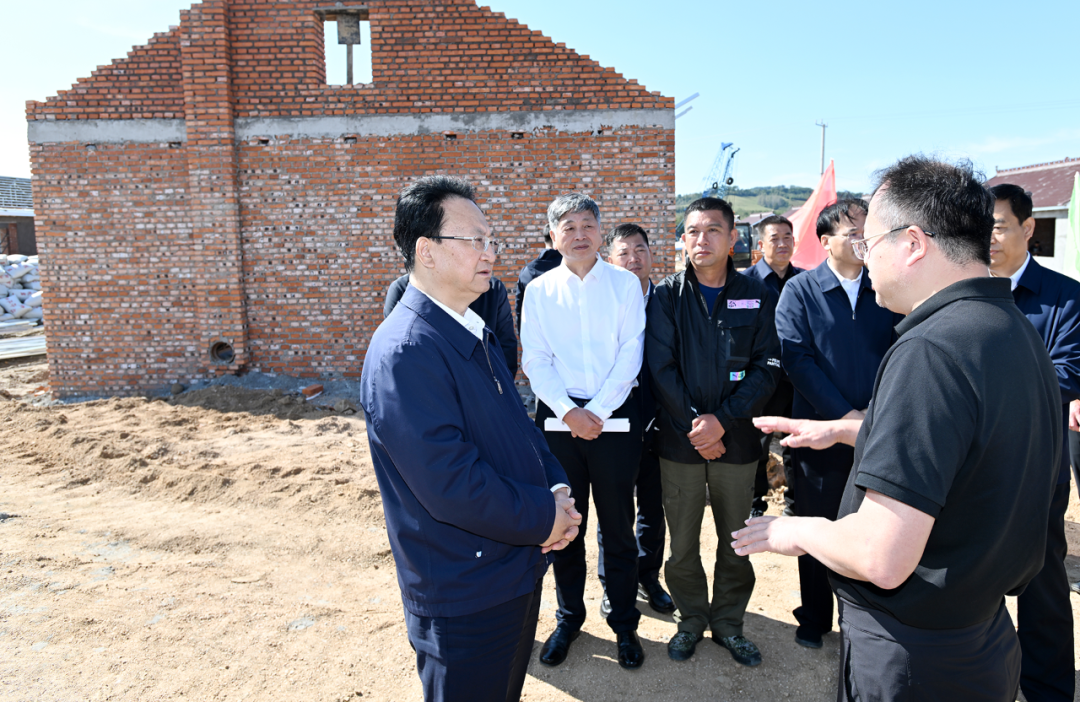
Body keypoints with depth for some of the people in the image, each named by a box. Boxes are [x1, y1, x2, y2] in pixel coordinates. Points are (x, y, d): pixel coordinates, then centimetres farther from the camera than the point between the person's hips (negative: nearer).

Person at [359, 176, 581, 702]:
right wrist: (545, 518, -16)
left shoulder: (472, 331, 7)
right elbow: (451, 486, -29)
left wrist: (557, 489, -4)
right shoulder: (405, 352, -25)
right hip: (465, 599, -9)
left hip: (516, 571, 9)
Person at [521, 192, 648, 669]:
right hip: (558, 417, 2)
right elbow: (535, 361, 0)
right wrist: (569, 412, -11)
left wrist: (597, 411, -12)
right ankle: (569, 617, 31)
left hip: (615, 417, -1)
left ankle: (624, 624, 26)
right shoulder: (539, 291, 5)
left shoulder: (625, 284, 2)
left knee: (618, 527, 7)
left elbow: (630, 354, -4)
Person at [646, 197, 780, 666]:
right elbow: (660, 367, -5)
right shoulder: (667, 296, 0)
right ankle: (690, 620, 32)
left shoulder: (756, 296, 2)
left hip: (737, 439, 1)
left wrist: (721, 420, -14)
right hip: (679, 440, 0)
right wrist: (694, 425, -12)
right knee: (683, 543, 10)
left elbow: (767, 368, -3)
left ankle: (728, 623, 33)